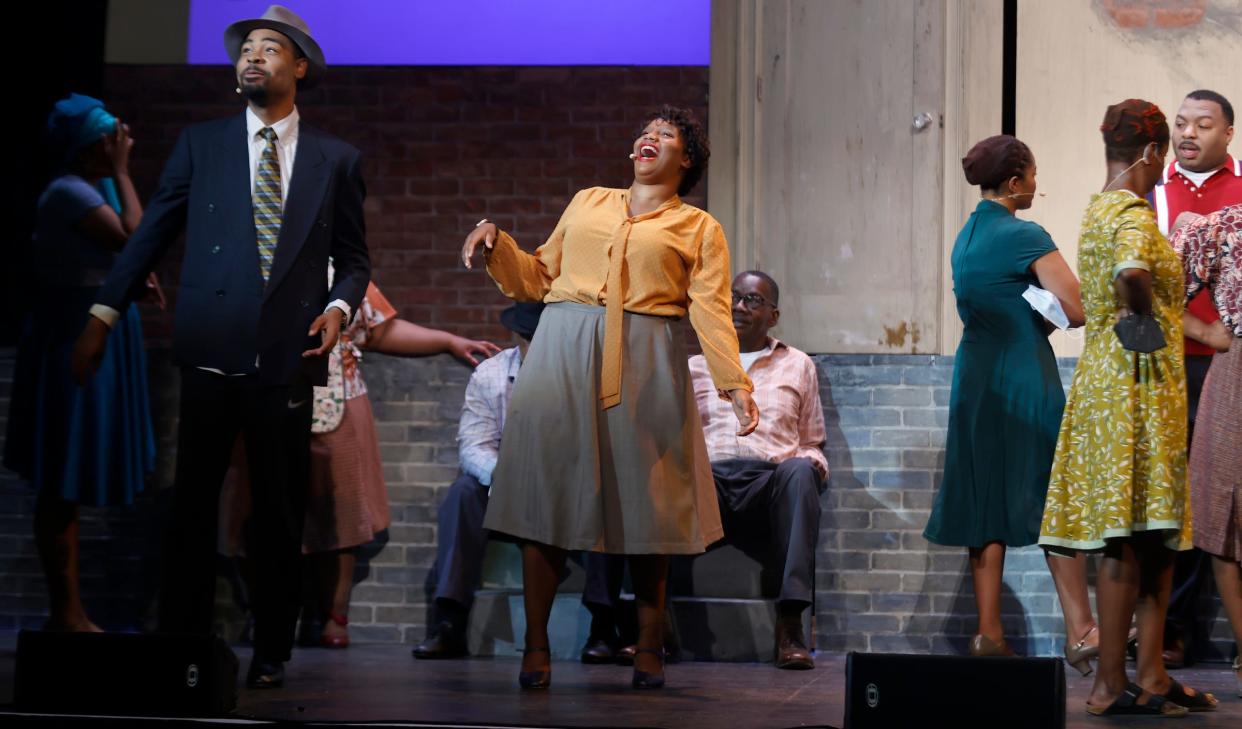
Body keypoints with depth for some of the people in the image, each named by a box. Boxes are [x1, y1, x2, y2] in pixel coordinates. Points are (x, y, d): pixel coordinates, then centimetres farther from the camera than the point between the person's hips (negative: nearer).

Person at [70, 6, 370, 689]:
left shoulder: (336, 159, 11)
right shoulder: (201, 143, 11)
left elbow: (353, 257, 14)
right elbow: (151, 234, 10)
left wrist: (338, 307, -5)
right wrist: (102, 315, 5)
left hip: (288, 353, 0)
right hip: (212, 350, 0)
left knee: (280, 512, 4)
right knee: (192, 502, 0)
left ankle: (271, 653, 11)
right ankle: (181, 643, 6)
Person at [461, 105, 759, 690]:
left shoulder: (699, 228, 12)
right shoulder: (587, 202, 21)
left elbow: (711, 311, -1)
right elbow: (538, 279, 22)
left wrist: (735, 385, -14)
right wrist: (498, 245, 6)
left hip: (644, 364, -2)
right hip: (563, 354, 2)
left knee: (644, 503, -2)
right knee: (547, 493, -4)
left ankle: (649, 651, 8)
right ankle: (536, 647, 1)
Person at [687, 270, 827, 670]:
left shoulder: (797, 365, 24)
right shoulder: (696, 367, 25)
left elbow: (812, 444, 24)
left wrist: (813, 462, 0)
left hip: (771, 481, 0)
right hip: (707, 479, 0)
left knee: (800, 471, -37)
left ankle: (790, 624, -44)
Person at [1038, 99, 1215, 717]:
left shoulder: (1097, 209, 15)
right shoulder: (1133, 213, -14)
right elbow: (1131, 273, -34)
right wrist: (1144, 315, -17)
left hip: (1109, 377, 10)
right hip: (1136, 382, -10)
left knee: (1158, 534, 12)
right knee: (1128, 537, -6)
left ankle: (1151, 675, 15)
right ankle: (1111, 685, -2)